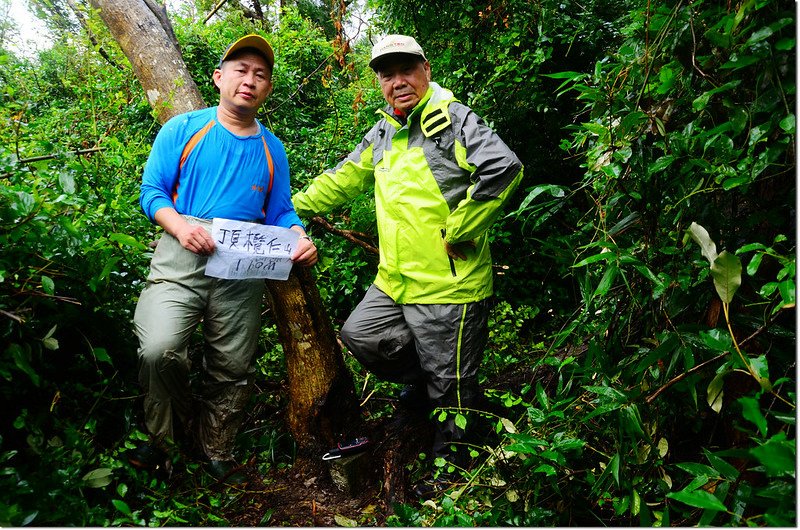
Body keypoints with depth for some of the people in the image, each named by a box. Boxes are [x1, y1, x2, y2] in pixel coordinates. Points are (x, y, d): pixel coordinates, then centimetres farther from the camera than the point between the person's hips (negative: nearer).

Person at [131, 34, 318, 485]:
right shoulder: (183, 130, 6)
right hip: (181, 259, -2)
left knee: (233, 369, 8)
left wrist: (301, 241, -8)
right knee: (159, 349, -22)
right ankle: (170, 430, 9)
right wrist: (180, 225, -17)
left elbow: (280, 212, 14)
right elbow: (151, 191, 3)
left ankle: (217, 449, 33)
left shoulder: (272, 149, 13)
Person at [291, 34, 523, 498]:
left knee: (448, 386, 6)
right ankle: (420, 380, 36)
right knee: (358, 335, 18)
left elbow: (504, 168, -26)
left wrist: (458, 233, -20)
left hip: (449, 285, -8)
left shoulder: (453, 119, -11)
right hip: (395, 282, 8)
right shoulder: (383, 132, 13)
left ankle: (452, 464, 29)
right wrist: (293, 206, 21)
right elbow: (346, 177, 24)